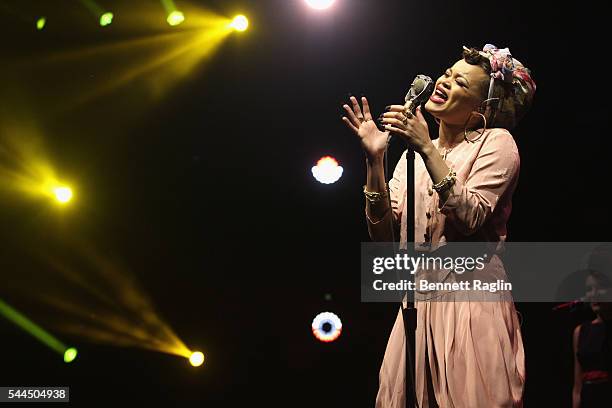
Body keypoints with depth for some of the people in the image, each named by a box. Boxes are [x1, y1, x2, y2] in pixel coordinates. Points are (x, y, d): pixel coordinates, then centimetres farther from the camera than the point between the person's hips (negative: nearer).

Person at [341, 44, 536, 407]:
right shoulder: (413, 154, 13)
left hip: (472, 299, -4)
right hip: (419, 301, 5)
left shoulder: (496, 142, 0)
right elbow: (383, 234, 2)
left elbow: (469, 218, -17)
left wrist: (428, 150, -18)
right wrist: (375, 160, -6)